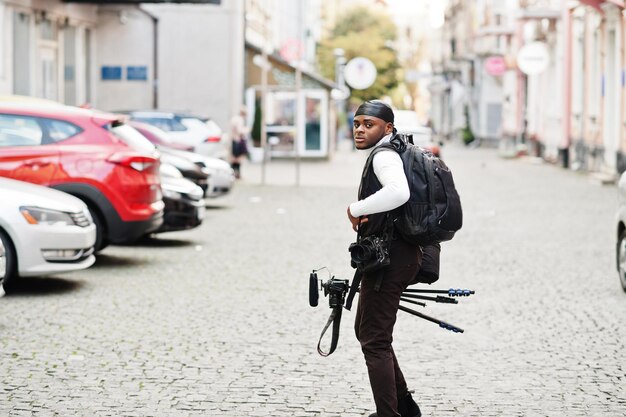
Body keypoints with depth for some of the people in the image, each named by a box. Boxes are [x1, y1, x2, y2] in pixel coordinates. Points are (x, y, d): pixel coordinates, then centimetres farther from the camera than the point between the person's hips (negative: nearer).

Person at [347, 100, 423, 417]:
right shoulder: (389, 154, 17)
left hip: (389, 259, -11)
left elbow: (398, 192, -35)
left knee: (375, 341, -8)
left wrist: (356, 209, -24)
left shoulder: (384, 156, -15)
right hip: (395, 255, 11)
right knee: (366, 330, 21)